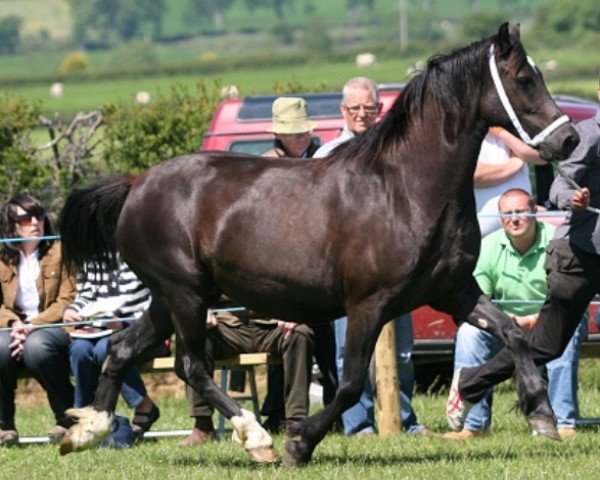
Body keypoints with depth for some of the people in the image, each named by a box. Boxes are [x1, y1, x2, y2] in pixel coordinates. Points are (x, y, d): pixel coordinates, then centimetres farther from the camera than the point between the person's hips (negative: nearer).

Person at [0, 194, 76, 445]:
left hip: (54, 327, -3)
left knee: (36, 346, -38)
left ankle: (67, 417, -16)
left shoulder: (60, 252, 1)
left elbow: (67, 301, -7)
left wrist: (33, 326, -19)